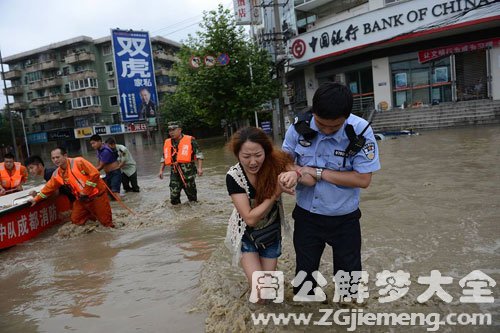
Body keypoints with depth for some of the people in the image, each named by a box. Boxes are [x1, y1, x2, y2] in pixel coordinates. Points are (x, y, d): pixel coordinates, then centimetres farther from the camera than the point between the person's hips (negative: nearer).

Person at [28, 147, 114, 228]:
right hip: (82, 199, 6)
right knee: (76, 221, 8)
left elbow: (95, 174, -22)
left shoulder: (79, 162, -16)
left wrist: (86, 191, -19)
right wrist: (36, 199, 12)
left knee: (105, 221, -6)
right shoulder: (57, 174, 4)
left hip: (96, 195, -6)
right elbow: (49, 188, 17)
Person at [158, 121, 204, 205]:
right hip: (175, 173, 4)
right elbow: (164, 158, 22)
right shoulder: (167, 143, 11)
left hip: (188, 172, -4)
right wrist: (161, 170, 16)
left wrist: (199, 168, -13)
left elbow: (199, 154, -3)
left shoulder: (190, 140, -3)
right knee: (174, 195, 0)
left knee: (192, 195, 8)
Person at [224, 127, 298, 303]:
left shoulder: (275, 161, -21)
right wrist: (277, 192, -32)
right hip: (246, 234, -2)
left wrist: (294, 174, -52)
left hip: (271, 232, 2)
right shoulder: (234, 176, -26)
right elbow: (250, 218, -27)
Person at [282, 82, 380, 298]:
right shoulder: (300, 126, -13)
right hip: (306, 215, 2)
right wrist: (297, 173, -24)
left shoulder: (360, 131, -21)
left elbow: (363, 179, -21)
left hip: (344, 218, -1)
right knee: (304, 273, 20)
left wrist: (318, 173, -24)